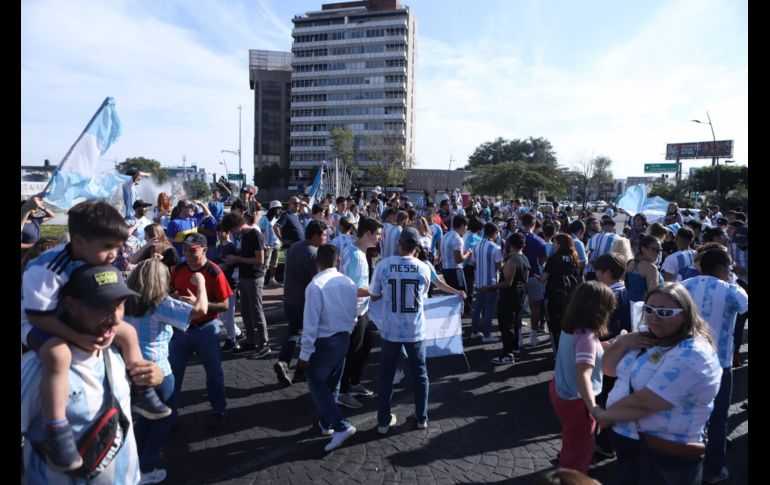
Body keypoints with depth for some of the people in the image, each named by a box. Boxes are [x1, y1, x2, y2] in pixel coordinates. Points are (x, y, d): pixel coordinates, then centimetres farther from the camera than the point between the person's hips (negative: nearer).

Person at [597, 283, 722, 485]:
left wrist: (606, 415, -12)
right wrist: (623, 342, -11)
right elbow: (608, 368, 7)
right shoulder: (648, 339, 4)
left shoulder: (692, 355, -23)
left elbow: (643, 404, -27)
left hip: (666, 454, -7)